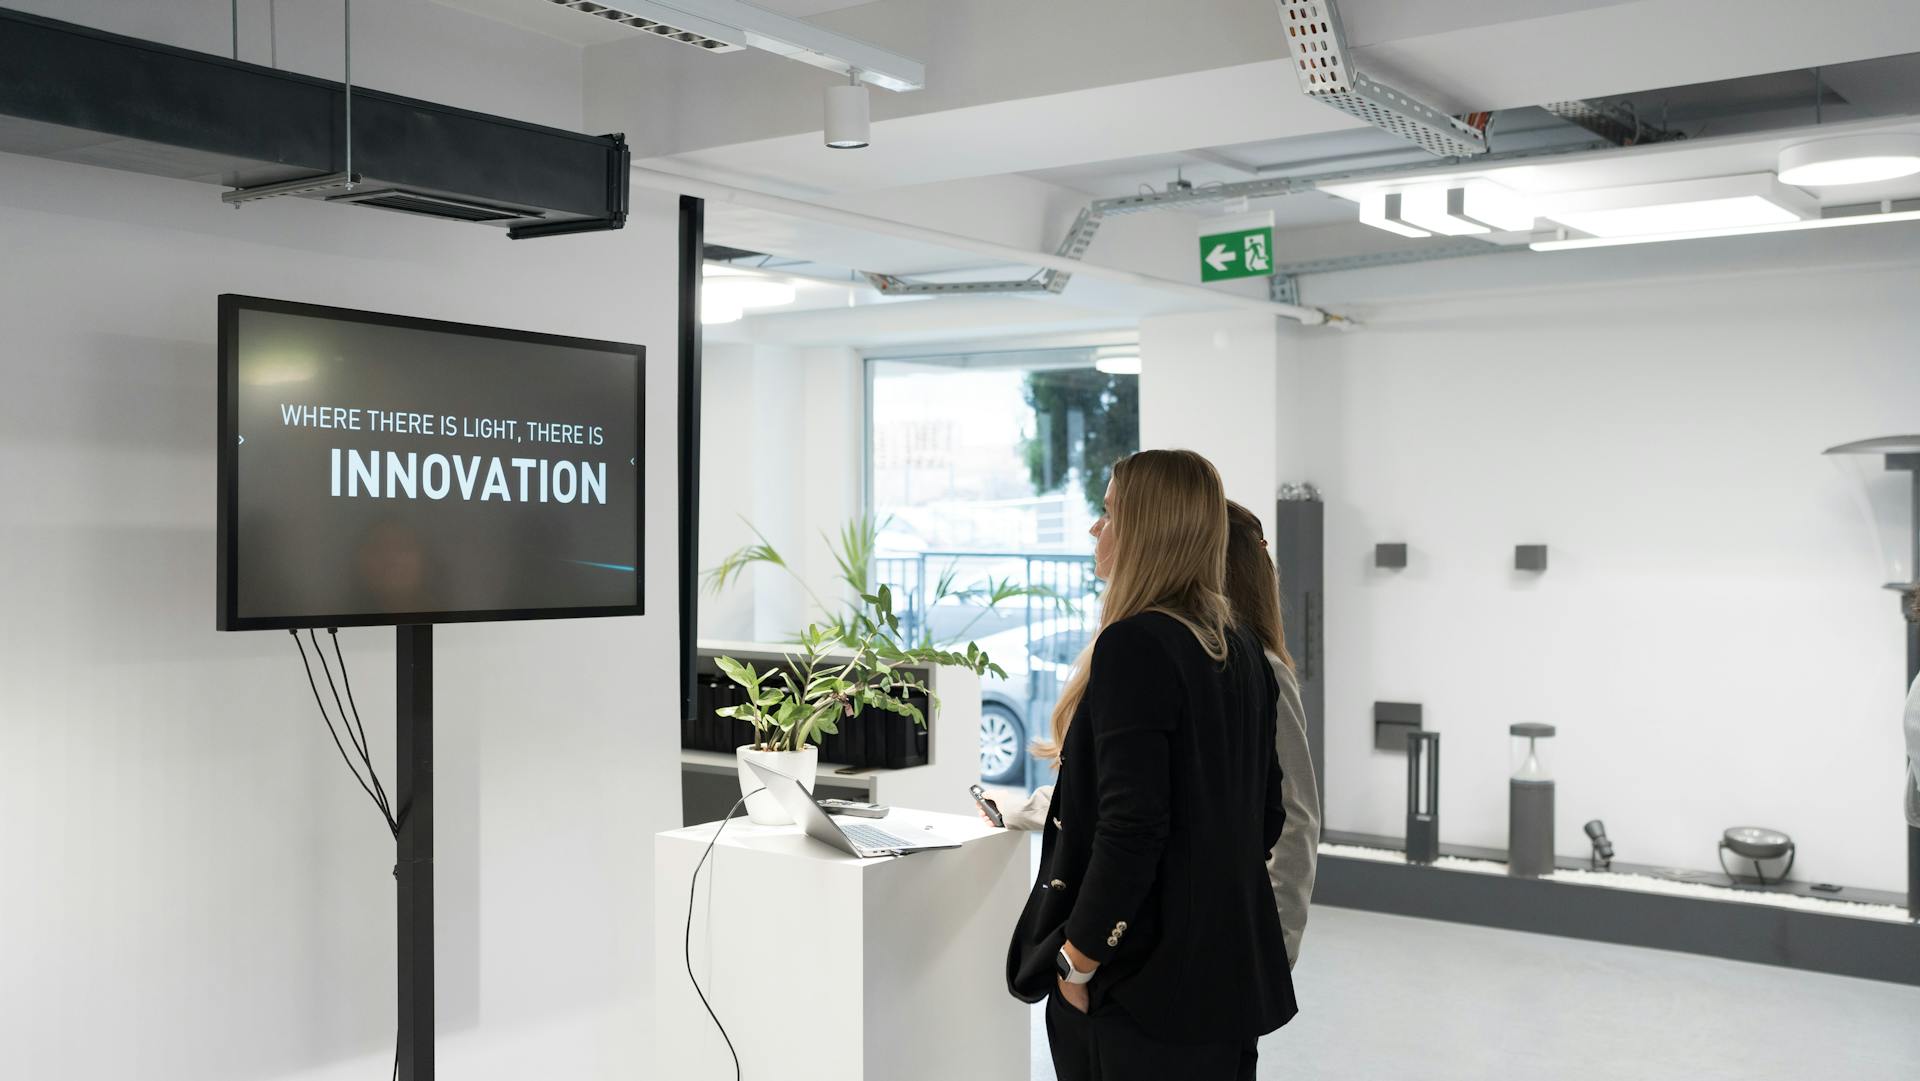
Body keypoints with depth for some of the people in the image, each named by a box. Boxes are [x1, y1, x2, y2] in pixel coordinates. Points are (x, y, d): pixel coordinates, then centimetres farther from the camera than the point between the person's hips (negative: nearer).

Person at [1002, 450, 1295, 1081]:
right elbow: (1267, 815, 14)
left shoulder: (1134, 645, -17)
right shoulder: (1241, 651, 9)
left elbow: (1131, 825, -22)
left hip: (1148, 981, -8)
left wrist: (1079, 957, -14)